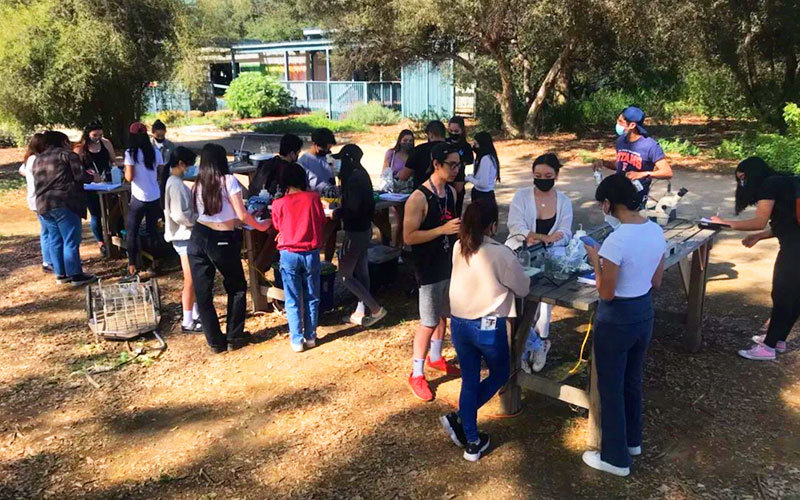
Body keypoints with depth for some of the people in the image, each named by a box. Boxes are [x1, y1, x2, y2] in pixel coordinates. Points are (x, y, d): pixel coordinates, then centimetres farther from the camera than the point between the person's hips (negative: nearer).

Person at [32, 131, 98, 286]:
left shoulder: (38, 160, 23)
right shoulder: (66, 154, 1)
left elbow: (38, 183, 25)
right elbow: (80, 175, -8)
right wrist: (93, 177, 9)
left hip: (43, 204, 7)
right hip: (65, 203, -7)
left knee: (55, 240, 13)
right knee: (71, 240, -4)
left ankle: (61, 274, 17)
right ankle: (76, 275, -3)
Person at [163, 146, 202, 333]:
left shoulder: (175, 182, 12)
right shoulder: (176, 184, -19)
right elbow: (180, 215, -23)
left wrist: (198, 216, 8)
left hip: (187, 236, 10)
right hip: (184, 237, -10)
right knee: (190, 280, -1)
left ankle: (195, 315, 29)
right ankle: (188, 322, 9)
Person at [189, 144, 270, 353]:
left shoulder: (198, 184, 7)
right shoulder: (228, 181, -7)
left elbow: (198, 213, 9)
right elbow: (241, 215, -9)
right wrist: (260, 226, 8)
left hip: (198, 239, 4)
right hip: (222, 241, -4)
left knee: (203, 293, 11)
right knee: (237, 288, 17)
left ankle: (216, 341, 18)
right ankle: (233, 338, 21)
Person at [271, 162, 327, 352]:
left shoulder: (279, 204, -7)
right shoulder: (313, 198, -5)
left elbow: (277, 227, 9)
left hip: (289, 255, -1)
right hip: (311, 253, 1)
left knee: (293, 300, 8)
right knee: (311, 298, 13)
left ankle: (297, 340, 11)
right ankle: (310, 337, 20)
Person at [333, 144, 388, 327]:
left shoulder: (353, 179, -21)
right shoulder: (363, 175, 8)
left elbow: (353, 208, -25)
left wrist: (335, 213, -9)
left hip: (355, 232, -10)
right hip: (365, 229, 10)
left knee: (346, 275, 0)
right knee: (361, 272, 14)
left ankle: (376, 309, -1)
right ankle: (361, 312, 23)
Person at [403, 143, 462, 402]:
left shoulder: (451, 191, 4)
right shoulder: (418, 198, -20)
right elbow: (408, 237, -22)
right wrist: (443, 229, -28)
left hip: (450, 264, 8)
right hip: (429, 270, -7)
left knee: (444, 315, 21)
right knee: (429, 323, 0)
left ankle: (435, 357, 42)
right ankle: (416, 374, 16)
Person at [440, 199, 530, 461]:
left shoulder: (458, 248, 0)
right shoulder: (500, 253, -18)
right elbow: (522, 288, -5)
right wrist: (519, 272, 14)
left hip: (458, 324, 5)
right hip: (488, 326, -5)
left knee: (469, 381, 16)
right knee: (500, 375, 20)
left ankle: (472, 442, 23)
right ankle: (458, 419, 11)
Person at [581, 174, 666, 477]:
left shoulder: (616, 240, -27)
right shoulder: (657, 231, -3)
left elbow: (606, 293, -20)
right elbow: (656, 282, 7)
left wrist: (595, 260, -9)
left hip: (617, 320, -8)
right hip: (645, 313, 8)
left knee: (611, 388, 10)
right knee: (632, 381, 26)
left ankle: (615, 458, 25)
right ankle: (632, 440, 45)